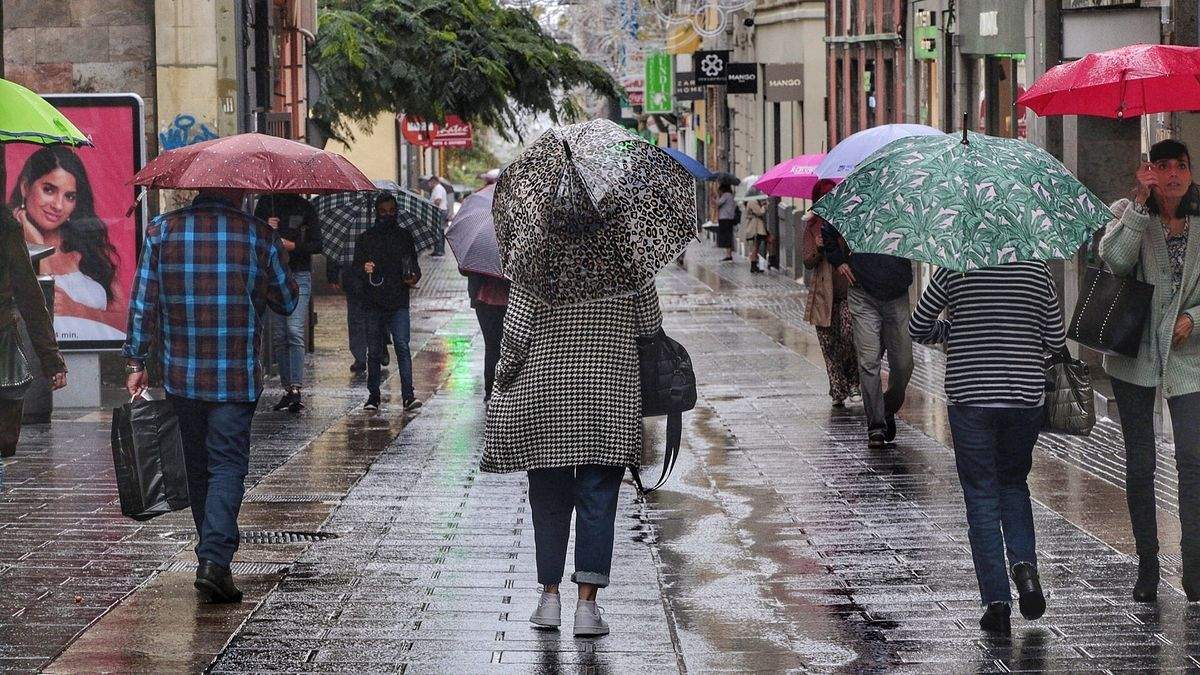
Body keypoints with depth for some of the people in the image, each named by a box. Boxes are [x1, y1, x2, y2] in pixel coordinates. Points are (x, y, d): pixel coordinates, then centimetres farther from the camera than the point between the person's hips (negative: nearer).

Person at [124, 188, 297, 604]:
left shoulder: (162, 230, 1)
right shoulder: (258, 234, -4)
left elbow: (143, 301, 1)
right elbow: (286, 301, 7)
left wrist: (136, 362, 8)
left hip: (182, 376, 3)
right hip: (237, 378, -2)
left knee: (198, 468, 15)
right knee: (228, 464, -3)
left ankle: (211, 556, 23)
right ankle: (215, 561, -18)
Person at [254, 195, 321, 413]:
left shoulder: (305, 207, 4)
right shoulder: (265, 204, 10)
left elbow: (317, 245, 3)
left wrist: (294, 246, -14)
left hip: (299, 274, -3)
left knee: (295, 332, -15)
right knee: (279, 336, 4)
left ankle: (297, 389, -21)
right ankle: (287, 389, 11)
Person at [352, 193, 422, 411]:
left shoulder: (404, 236, 10)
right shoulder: (365, 238, 8)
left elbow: (413, 263, 17)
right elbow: (354, 267, 6)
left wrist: (414, 276, -4)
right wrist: (363, 269, -17)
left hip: (398, 302, -1)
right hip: (373, 303, 1)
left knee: (402, 346, -12)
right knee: (374, 351, 5)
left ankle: (408, 395, -15)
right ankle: (373, 396, 13)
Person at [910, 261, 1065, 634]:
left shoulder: (954, 269, -4)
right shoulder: (1037, 269, 1)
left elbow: (918, 328, 5)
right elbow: (1057, 342, 6)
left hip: (969, 398, -2)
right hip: (1025, 397, 2)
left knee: (982, 498, 5)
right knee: (1013, 484, 22)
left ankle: (996, 601, 0)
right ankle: (1024, 564, -2)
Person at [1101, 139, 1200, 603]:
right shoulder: (1128, 214, 1)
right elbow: (1115, 259, -20)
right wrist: (1139, 204, -22)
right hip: (1134, 354, 0)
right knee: (1139, 463, 5)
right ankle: (1147, 567, 15)